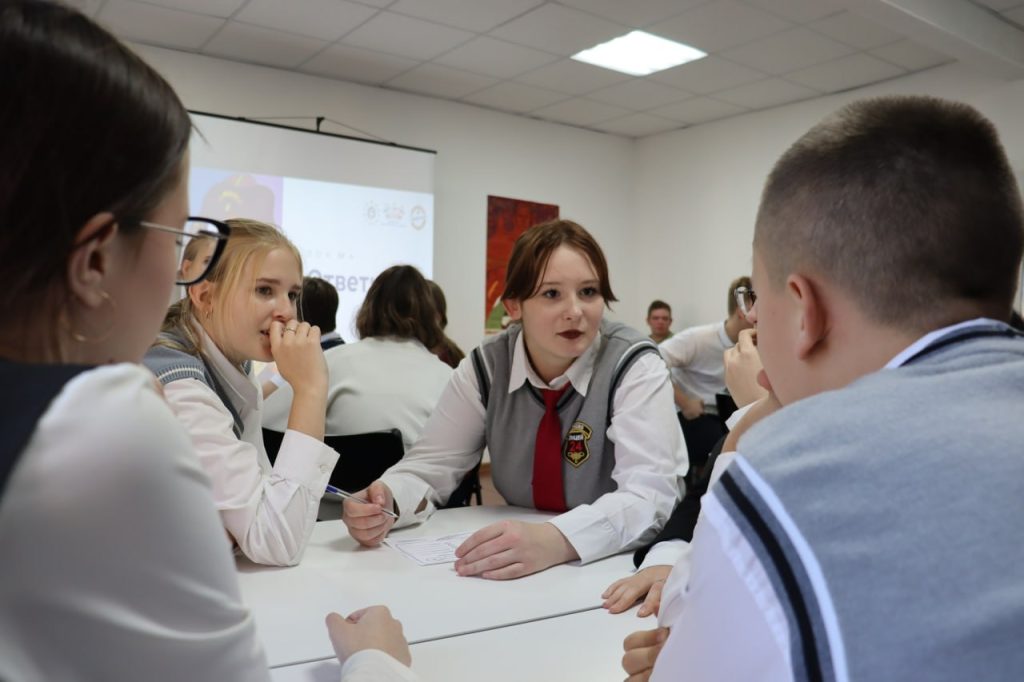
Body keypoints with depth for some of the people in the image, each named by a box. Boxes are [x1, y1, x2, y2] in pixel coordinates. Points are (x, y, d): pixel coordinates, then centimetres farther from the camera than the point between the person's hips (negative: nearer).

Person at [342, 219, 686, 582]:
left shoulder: (635, 368, -14)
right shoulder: (485, 367, -5)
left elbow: (650, 494, -24)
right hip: (521, 574, 2)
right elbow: (431, 465, -2)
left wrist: (557, 540, -41)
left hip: (623, 567, -1)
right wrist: (387, 502, -24)